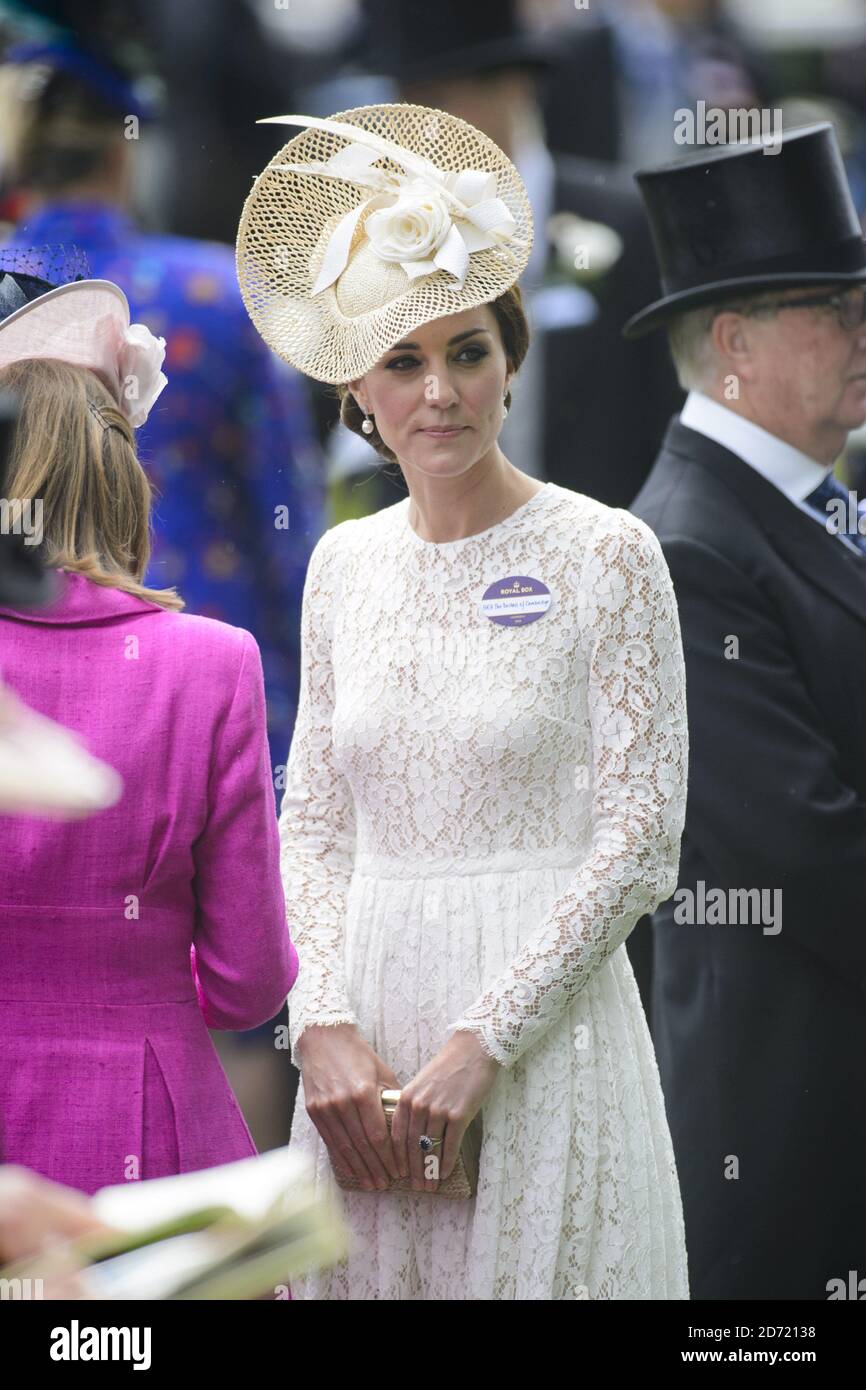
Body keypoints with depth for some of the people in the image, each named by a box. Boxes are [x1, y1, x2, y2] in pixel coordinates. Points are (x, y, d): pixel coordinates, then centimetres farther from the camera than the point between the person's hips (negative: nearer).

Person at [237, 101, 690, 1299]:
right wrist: (327, 1025, -6)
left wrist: (483, 1041, -14)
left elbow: (639, 839, -9)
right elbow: (312, 827, 10)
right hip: (368, 1032, 4)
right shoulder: (347, 564, 9)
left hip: (541, 1032, -4)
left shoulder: (606, 556, -5)